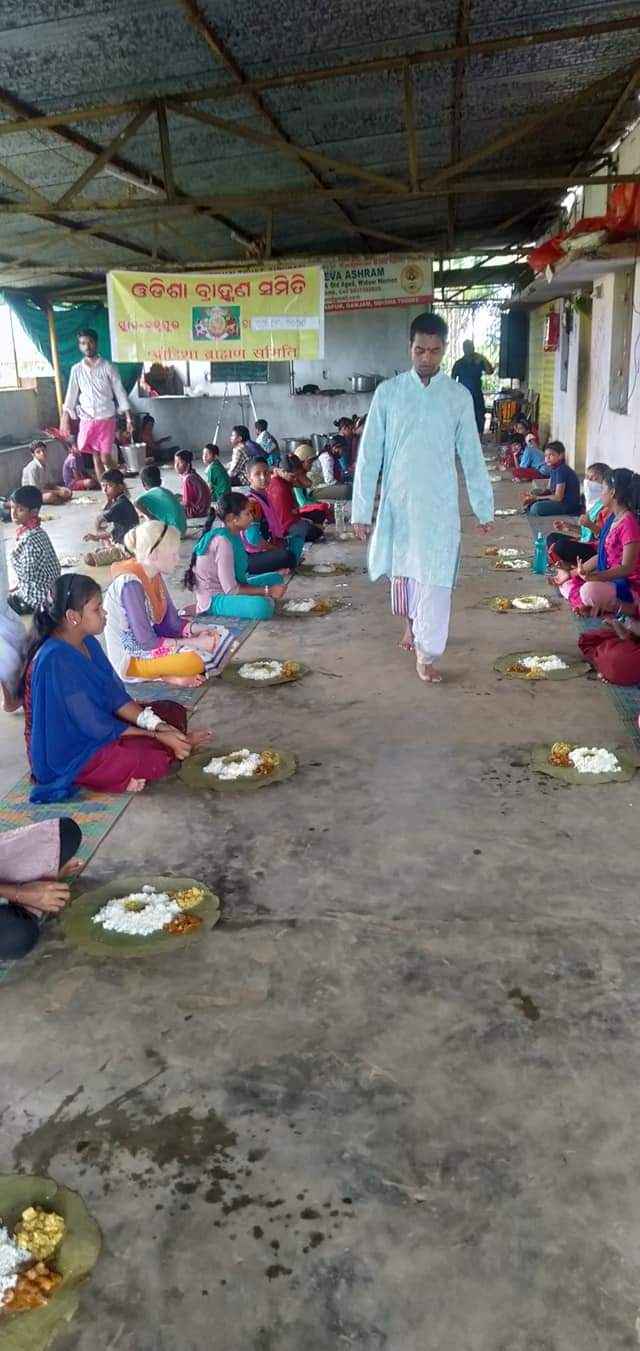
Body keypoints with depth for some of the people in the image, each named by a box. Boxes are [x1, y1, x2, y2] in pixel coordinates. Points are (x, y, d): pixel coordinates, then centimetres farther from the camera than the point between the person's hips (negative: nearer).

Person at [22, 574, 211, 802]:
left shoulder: (87, 643, 0)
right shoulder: (56, 660, -28)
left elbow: (116, 696, 2)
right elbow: (95, 726, -25)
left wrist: (155, 724, -14)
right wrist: (156, 736, -20)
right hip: (68, 754, -9)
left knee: (173, 712, 8)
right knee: (156, 758, -26)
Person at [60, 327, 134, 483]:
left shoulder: (107, 367, -3)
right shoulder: (76, 370, 5)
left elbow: (120, 393, -3)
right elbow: (71, 396, 8)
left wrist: (129, 418, -8)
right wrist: (65, 420, 1)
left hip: (106, 419, -3)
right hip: (87, 420, 3)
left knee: (106, 457, -9)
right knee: (96, 457, 6)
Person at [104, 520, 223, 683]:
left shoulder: (154, 575, 2)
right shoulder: (131, 584, -25)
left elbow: (172, 621, 5)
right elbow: (147, 642, -25)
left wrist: (203, 630, -11)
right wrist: (194, 643, -22)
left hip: (146, 641, 10)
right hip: (131, 657, -10)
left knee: (215, 639, 8)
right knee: (195, 660, -30)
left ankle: (165, 672, -1)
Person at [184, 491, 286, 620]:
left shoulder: (232, 534, 3)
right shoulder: (223, 542, -25)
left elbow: (236, 576, 3)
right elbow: (230, 589, -24)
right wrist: (267, 591, -18)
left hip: (225, 590, 10)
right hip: (214, 599, -10)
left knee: (276, 578, 16)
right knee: (263, 606, -34)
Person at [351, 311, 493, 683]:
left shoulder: (459, 396, -1)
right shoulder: (388, 392, -3)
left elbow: (472, 456, 5)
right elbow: (370, 454, -3)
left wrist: (484, 507, 6)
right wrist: (361, 510, -6)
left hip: (440, 504, -1)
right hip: (398, 501, 1)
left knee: (436, 581, -2)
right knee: (404, 573, 17)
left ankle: (427, 653, 11)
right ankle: (416, 619, 45)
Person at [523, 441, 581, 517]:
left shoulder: (561, 470, -21)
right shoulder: (554, 468, 8)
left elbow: (558, 497, -22)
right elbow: (549, 490, 14)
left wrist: (537, 498, -16)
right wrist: (534, 495, -4)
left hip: (569, 505, -10)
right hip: (562, 501, 10)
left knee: (537, 507, -27)